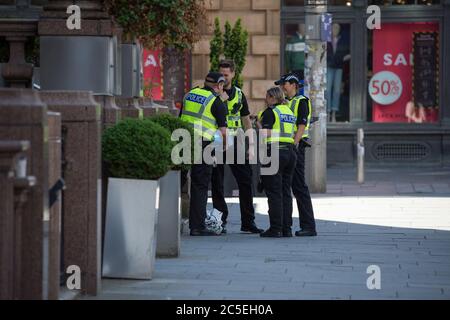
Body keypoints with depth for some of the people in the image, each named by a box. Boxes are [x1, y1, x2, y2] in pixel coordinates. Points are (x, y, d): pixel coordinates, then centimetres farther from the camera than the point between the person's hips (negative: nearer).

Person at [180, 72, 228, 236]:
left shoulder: (190, 94, 15)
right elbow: (223, 130, -3)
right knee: (200, 185, -1)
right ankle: (197, 227, -1)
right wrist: (225, 145, 15)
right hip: (203, 144, -6)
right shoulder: (217, 102, -4)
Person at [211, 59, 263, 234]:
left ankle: (248, 221, 5)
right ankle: (221, 221, 7)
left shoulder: (239, 94, 12)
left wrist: (251, 146, 9)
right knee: (217, 184, 0)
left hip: (235, 142, 3)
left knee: (246, 181, -1)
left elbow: (246, 121, 15)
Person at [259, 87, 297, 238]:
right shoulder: (289, 111, 17)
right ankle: (287, 228, 10)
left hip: (274, 152, -7)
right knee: (286, 192, 10)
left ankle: (276, 229, -5)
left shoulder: (270, 112, -6)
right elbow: (293, 134, 17)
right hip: (290, 151, 7)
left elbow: (265, 134, -13)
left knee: (274, 193, -4)